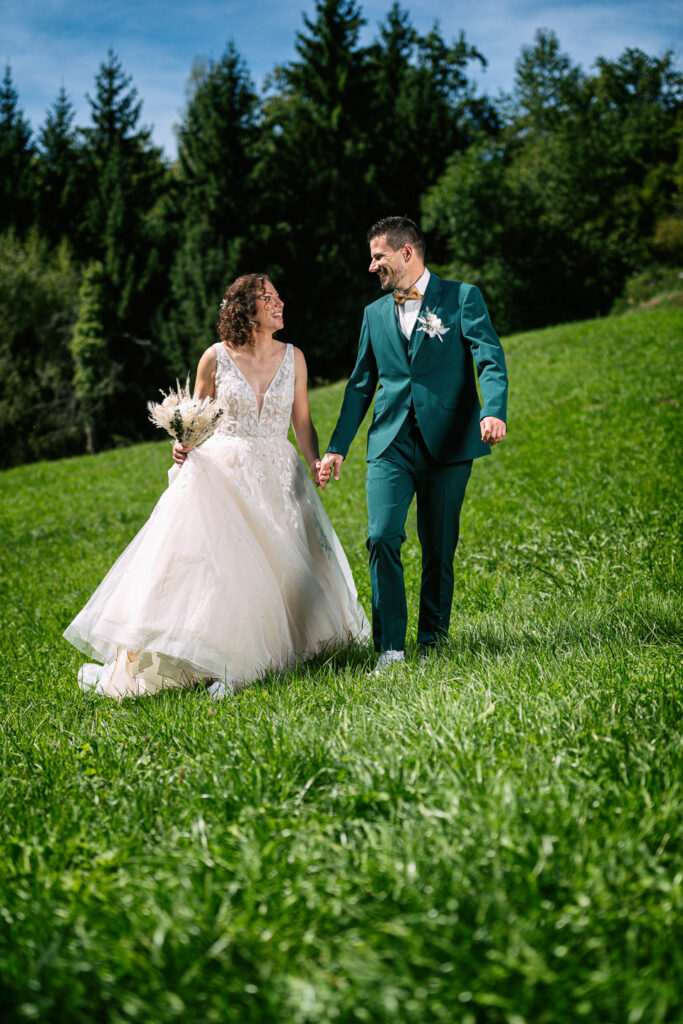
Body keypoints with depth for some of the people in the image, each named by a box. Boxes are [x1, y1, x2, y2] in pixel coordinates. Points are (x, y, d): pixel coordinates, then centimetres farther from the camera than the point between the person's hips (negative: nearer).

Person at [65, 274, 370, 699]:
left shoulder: (293, 358, 4)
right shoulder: (216, 358, -2)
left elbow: (303, 421, 8)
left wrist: (315, 461, -8)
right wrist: (184, 443, -11)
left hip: (278, 475, 3)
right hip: (223, 471, -3)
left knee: (279, 566, 1)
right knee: (203, 561, -11)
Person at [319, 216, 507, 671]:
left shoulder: (462, 298, 2)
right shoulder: (375, 314, 16)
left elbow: (491, 360, -8)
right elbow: (360, 385, 20)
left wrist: (494, 412, -27)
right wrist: (337, 447, 15)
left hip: (447, 445, -3)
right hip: (391, 446, 3)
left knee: (439, 550, 4)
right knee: (382, 538, -14)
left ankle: (432, 643, 18)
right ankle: (390, 648, -8)